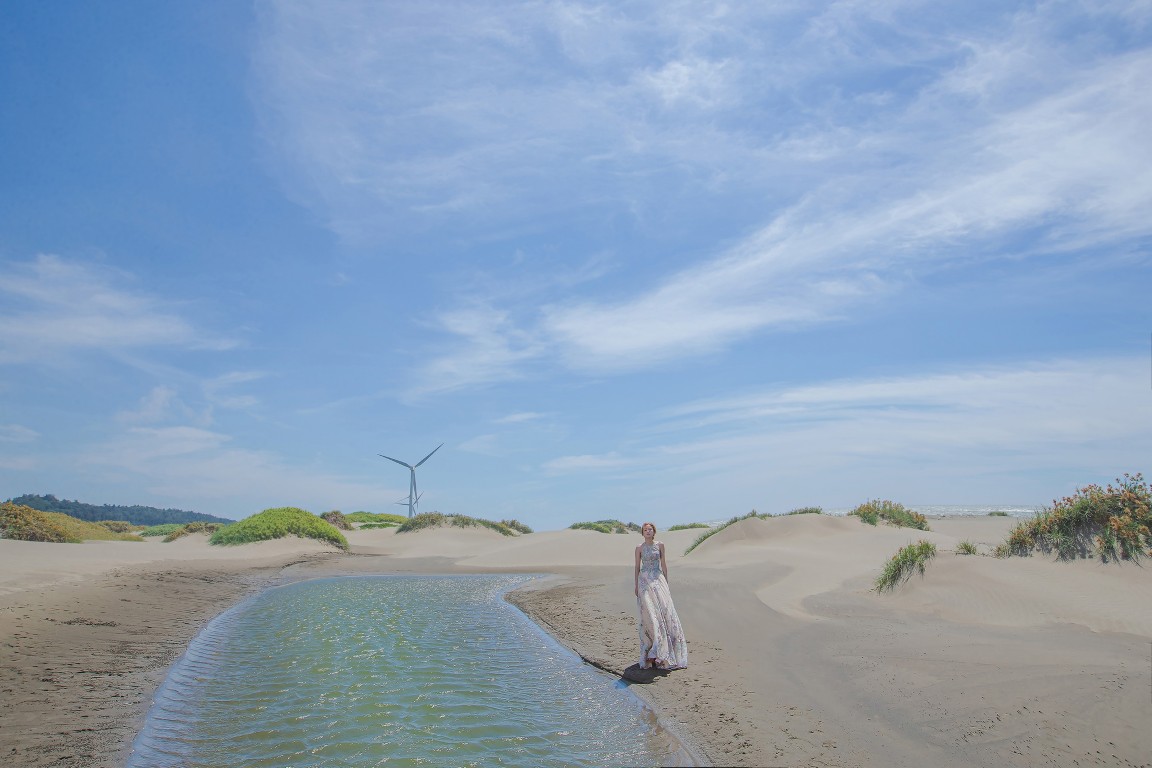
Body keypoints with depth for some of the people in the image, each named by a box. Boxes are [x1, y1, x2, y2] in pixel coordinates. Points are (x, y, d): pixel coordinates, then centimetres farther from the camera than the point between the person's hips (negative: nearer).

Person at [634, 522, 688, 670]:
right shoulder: (639, 548, 4)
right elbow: (637, 567, 7)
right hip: (645, 581, -1)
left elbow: (663, 564, 9)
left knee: (664, 609, -7)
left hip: (658, 579, 1)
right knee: (649, 613, -4)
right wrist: (636, 586, 4)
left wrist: (666, 582, 7)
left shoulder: (660, 545, 7)